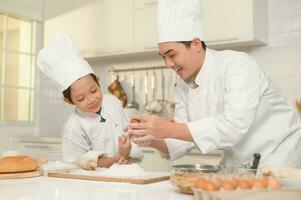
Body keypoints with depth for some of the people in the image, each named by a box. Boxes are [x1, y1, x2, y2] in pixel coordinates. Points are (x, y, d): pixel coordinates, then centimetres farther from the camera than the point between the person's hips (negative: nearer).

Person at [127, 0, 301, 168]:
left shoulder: (238, 65, -23)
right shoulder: (184, 85, -2)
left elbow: (234, 126, -34)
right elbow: (186, 138, 1)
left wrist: (169, 129, -37)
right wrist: (153, 140, -19)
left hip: (278, 157, -6)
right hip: (237, 163, 6)